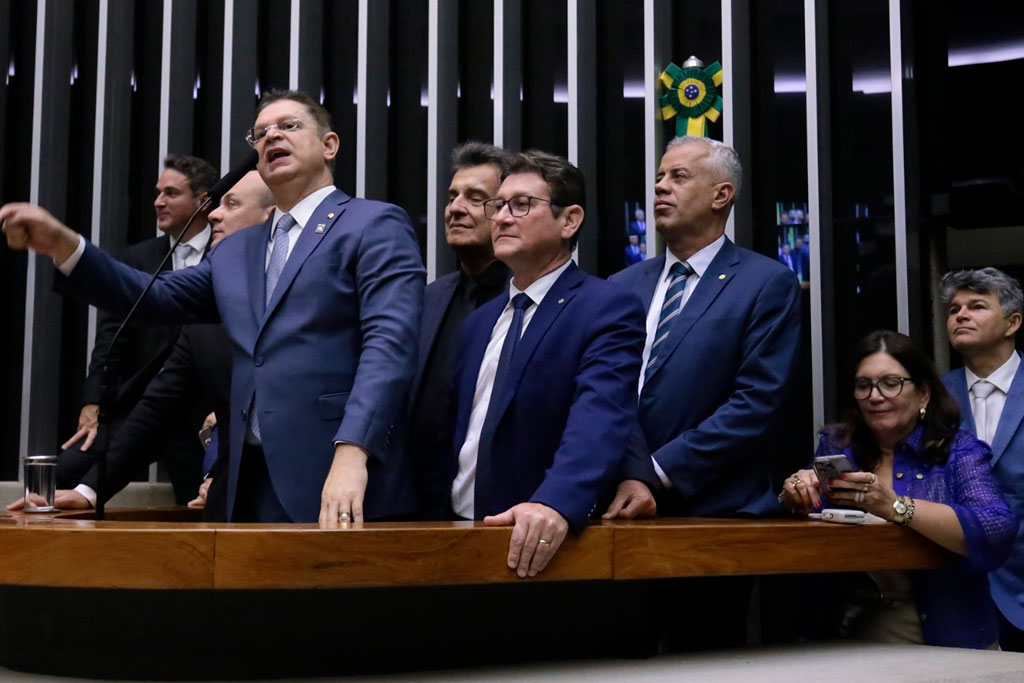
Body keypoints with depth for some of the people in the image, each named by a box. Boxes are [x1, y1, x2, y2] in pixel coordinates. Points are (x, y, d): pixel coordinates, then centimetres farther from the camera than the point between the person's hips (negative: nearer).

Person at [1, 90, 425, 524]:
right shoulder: (236, 252, 22)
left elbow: (389, 343, -13)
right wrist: (64, 246, 1)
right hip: (254, 487, 6)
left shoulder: (376, 226, -1)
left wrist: (351, 453, -27)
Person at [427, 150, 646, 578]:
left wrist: (556, 503, -38)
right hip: (459, 535, 5)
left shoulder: (609, 308, -7)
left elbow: (599, 421, -23)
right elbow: (458, 430, 14)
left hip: (540, 545, -5)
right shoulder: (480, 321, 15)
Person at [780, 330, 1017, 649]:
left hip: (945, 639, -2)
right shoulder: (836, 444, 11)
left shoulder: (959, 450, 2)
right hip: (850, 630, 2)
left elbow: (1000, 531, -15)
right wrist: (795, 495, -13)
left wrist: (895, 506, -26)